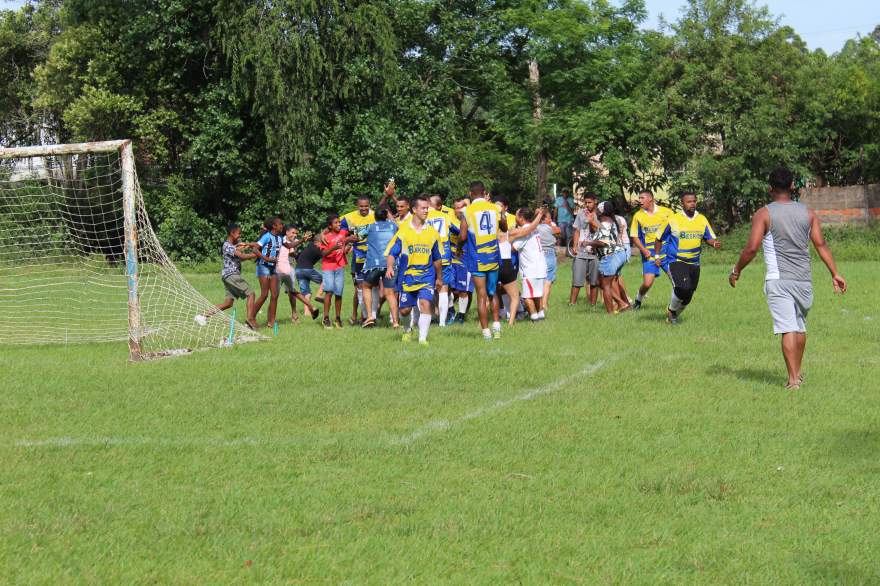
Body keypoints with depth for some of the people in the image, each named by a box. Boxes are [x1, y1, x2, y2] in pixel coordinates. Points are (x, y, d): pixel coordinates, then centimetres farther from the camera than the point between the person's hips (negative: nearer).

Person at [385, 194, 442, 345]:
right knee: (404, 310, 7)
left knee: (425, 303, -21)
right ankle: (408, 329, 40)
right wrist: (389, 267, -20)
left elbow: (437, 258, 15)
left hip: (427, 276, 0)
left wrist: (439, 277, 21)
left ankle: (423, 338, -17)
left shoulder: (432, 232, 4)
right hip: (407, 276, 0)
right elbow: (391, 253, -2)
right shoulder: (403, 231, -2)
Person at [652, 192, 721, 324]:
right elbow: (659, 238, 4)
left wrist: (714, 244, -12)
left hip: (694, 263, 5)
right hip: (675, 261, -5)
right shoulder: (673, 220, -7)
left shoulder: (702, 220, 4)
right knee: (682, 288, -26)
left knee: (688, 296, 8)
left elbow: (709, 238, 10)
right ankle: (671, 310, 2)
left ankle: (674, 316, 34)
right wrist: (657, 256, 2)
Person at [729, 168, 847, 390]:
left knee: (788, 329, -8)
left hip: (778, 280, -4)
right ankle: (797, 373, 30)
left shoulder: (764, 214, -3)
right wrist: (835, 274, 5)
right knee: (800, 326, 19)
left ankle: (793, 379, -14)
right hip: (804, 279, 4)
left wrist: (736, 271, 3)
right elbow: (821, 244, 3)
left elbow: (751, 248, -10)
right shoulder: (808, 213, 8)